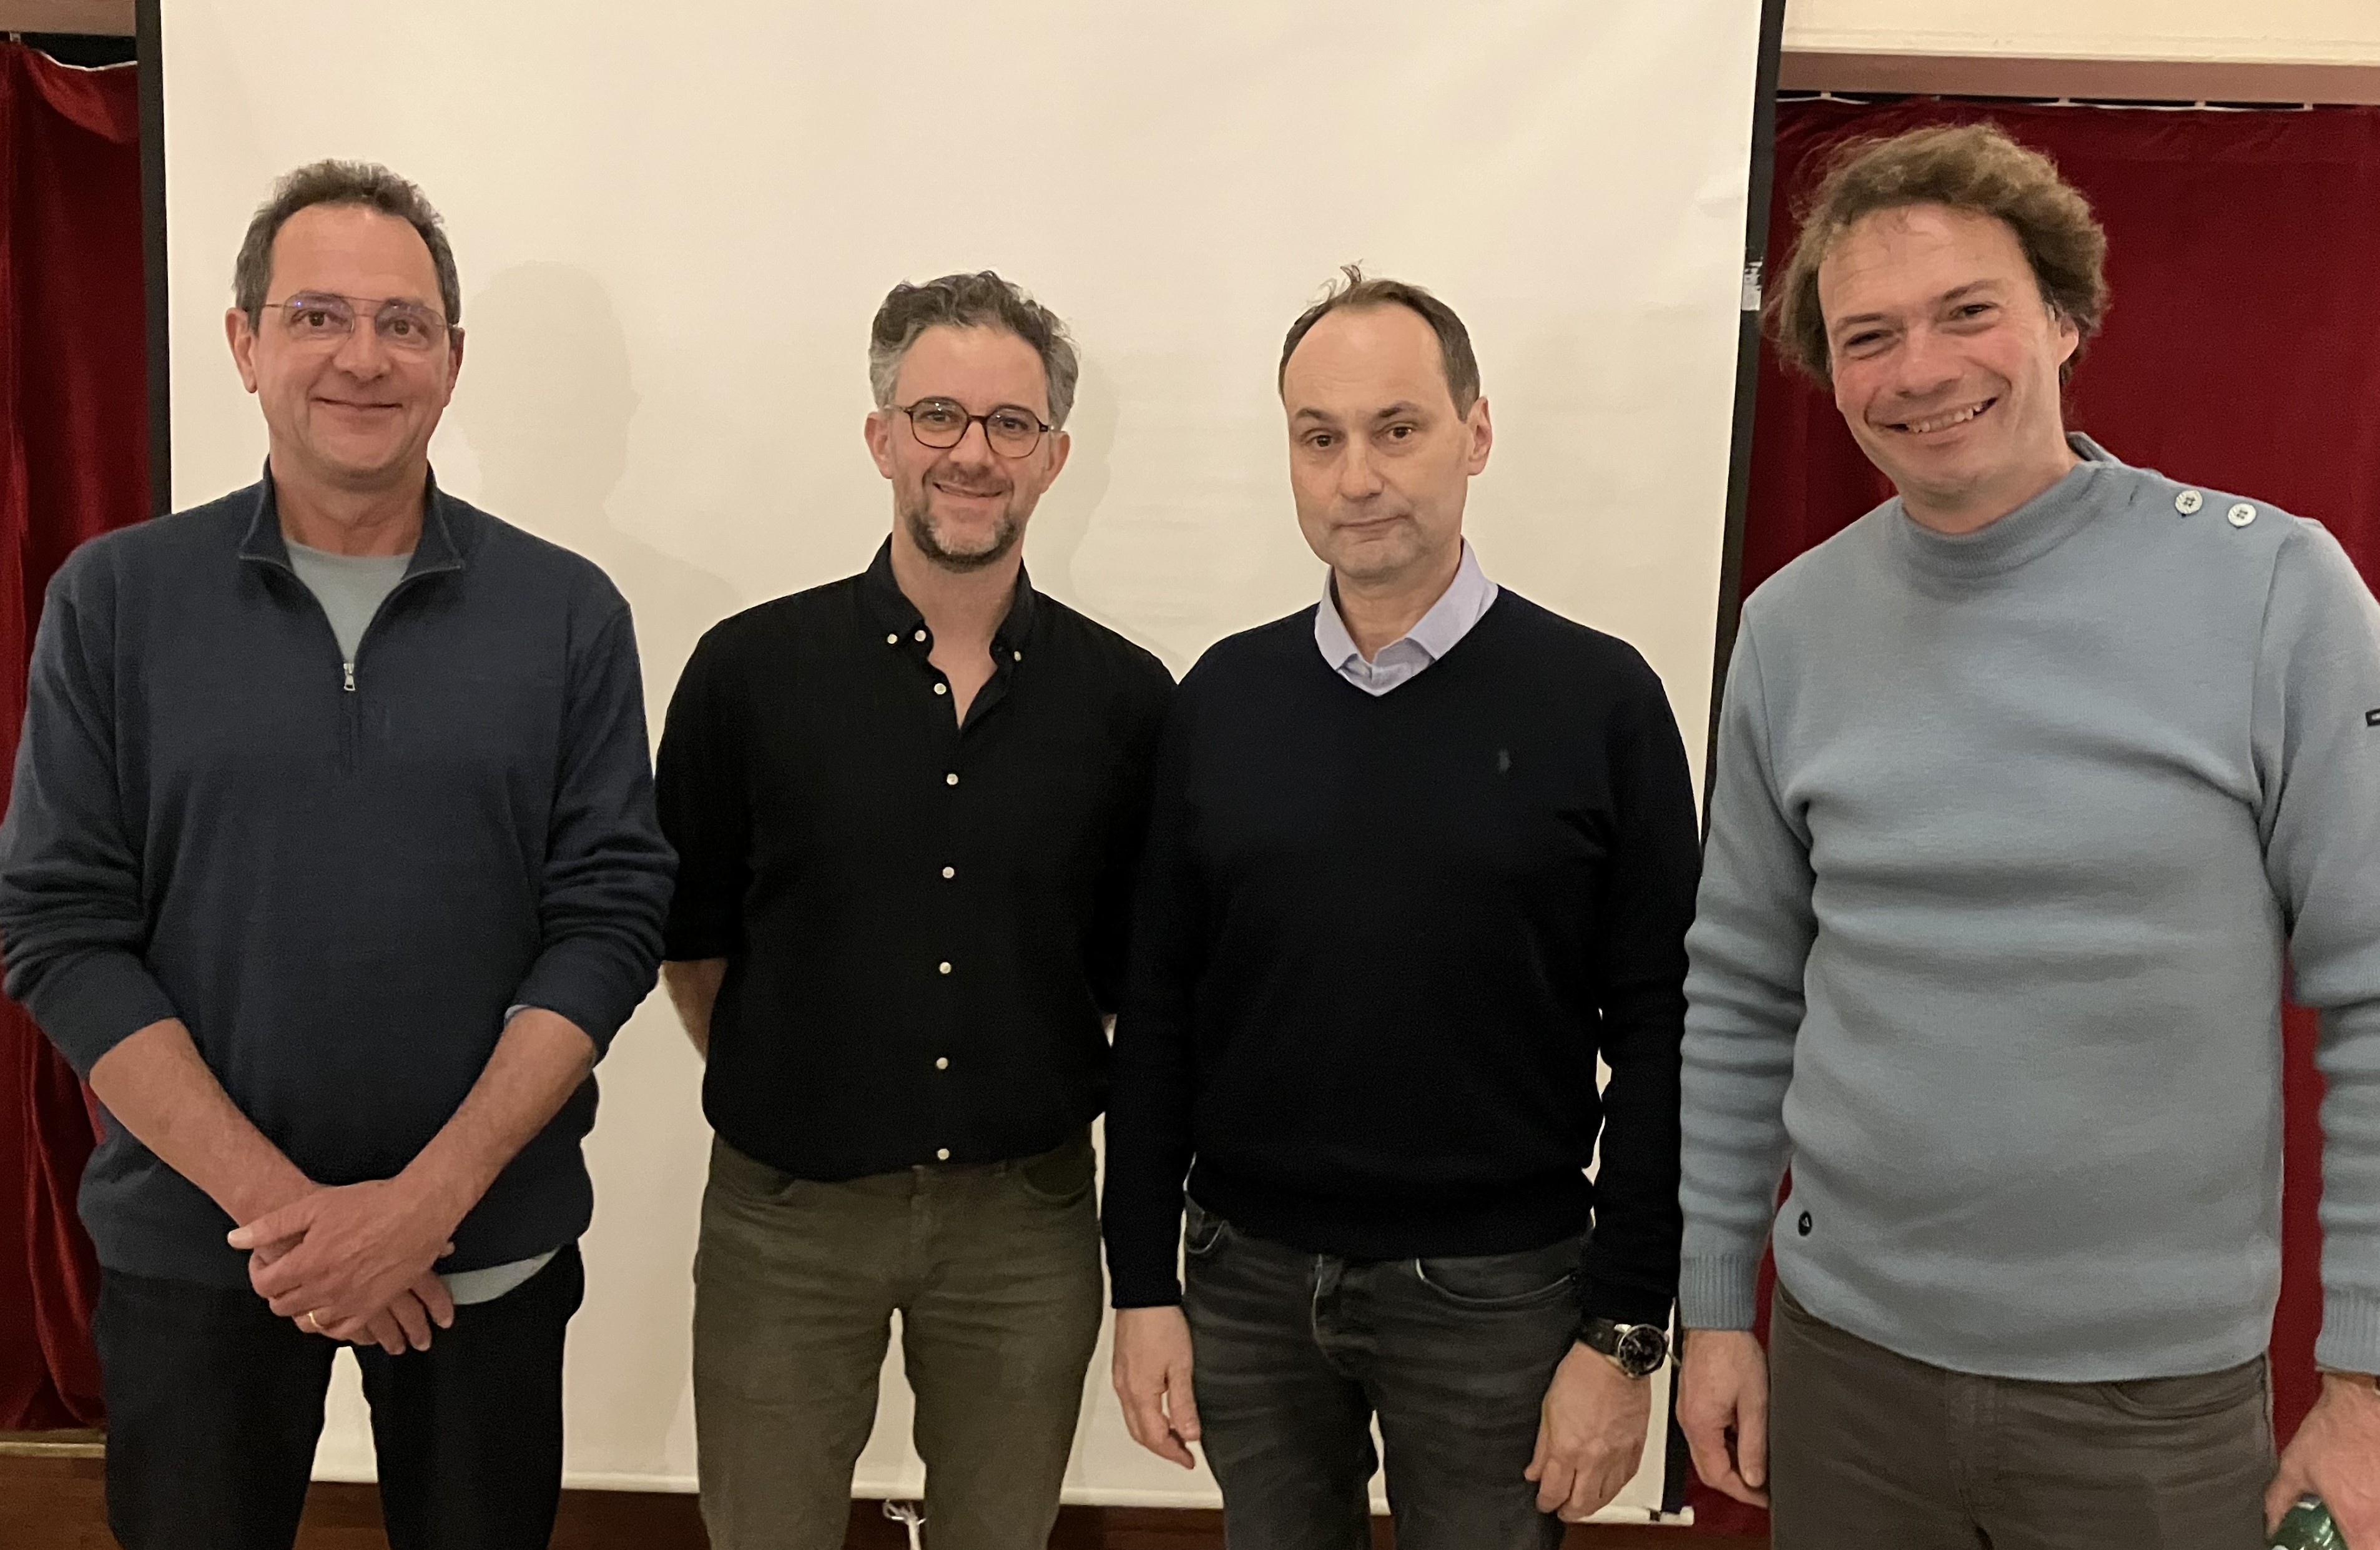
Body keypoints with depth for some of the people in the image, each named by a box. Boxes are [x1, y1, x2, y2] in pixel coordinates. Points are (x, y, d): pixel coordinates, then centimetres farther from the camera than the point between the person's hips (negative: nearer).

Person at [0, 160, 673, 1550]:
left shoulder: (566, 612, -3)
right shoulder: (116, 598, -2)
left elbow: (611, 916, -7)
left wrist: (428, 1198, -15)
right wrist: (276, 1202, -13)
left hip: (490, 1250, 0)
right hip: (195, 1244, 0)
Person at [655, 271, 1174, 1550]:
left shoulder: (1126, 699, -5)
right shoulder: (751, 669, -7)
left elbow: (1144, 964, 6)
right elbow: (691, 930, 3)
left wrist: (1060, 1112, 6)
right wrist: (781, 1096, 6)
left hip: (1025, 1214, 1)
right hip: (786, 1207, 0)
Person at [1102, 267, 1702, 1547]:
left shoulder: (1598, 700, -7)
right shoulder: (1223, 699, 1)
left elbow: (1658, 1039, -7)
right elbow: (1157, 1012, 3)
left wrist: (1625, 1334, -8)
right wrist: (1142, 1286, 2)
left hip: (1494, 1292, -2)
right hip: (1246, 1281, 3)